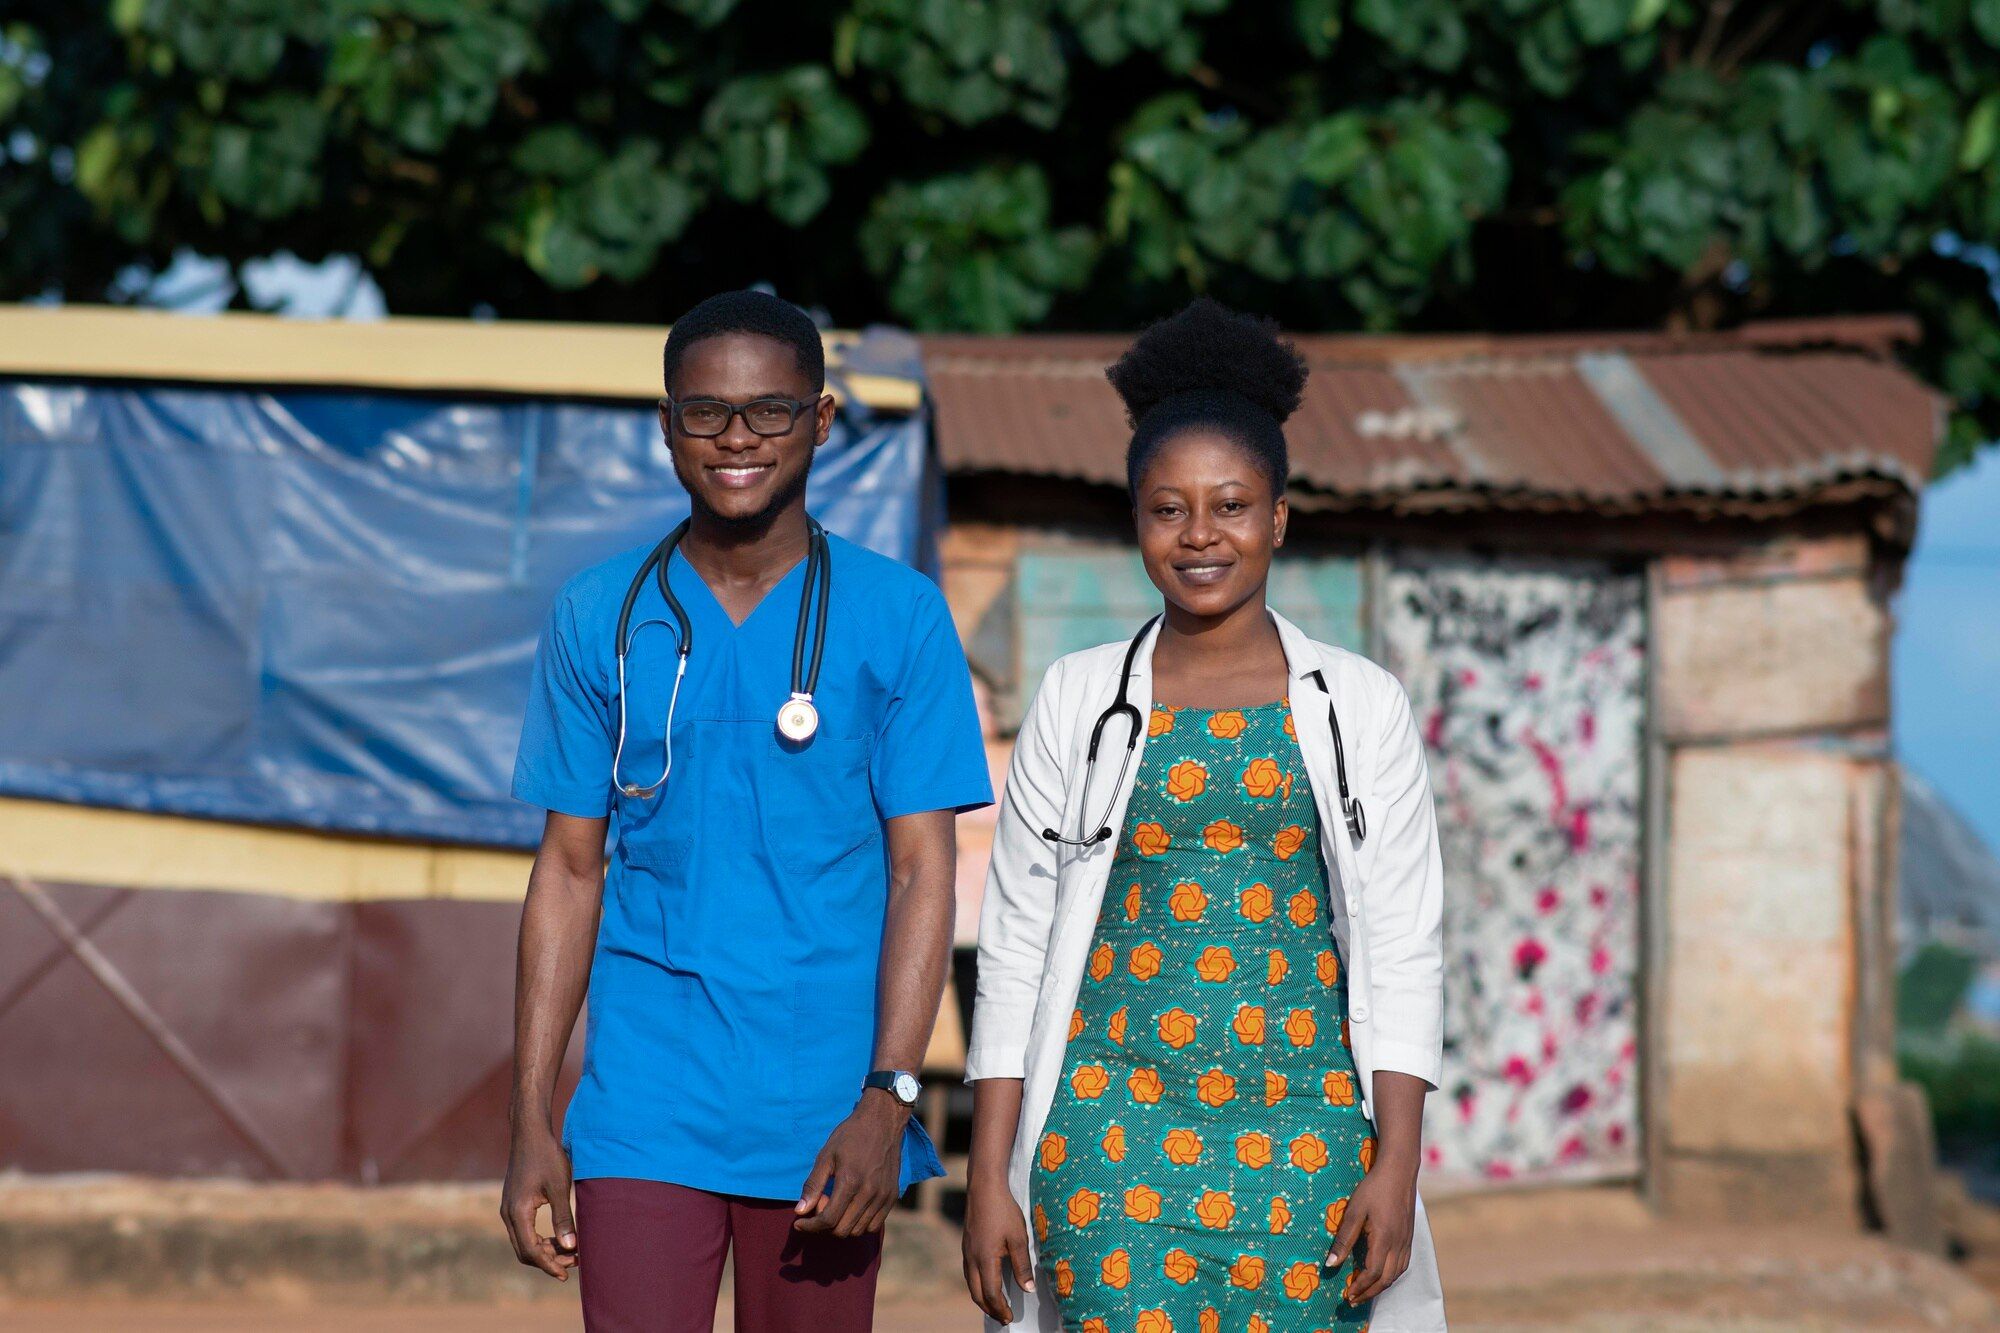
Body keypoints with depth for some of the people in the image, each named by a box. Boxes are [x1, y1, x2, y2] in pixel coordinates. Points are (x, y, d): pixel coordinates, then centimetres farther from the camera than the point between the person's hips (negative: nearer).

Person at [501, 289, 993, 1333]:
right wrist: (531, 1120, 3)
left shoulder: (898, 619, 2)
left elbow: (921, 871, 0)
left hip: (824, 1122, 0)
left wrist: (887, 1098, -11)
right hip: (644, 1114, 0)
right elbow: (569, 869, 8)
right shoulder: (598, 620, 6)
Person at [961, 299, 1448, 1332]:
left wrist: (1396, 1167, -5)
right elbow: (1015, 941, 7)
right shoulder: (1077, 701, 6)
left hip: (1303, 1137, 0)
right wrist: (989, 1174, 1)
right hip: (1112, 1130, 0)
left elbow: (1403, 948, 4)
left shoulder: (1360, 706, 6)